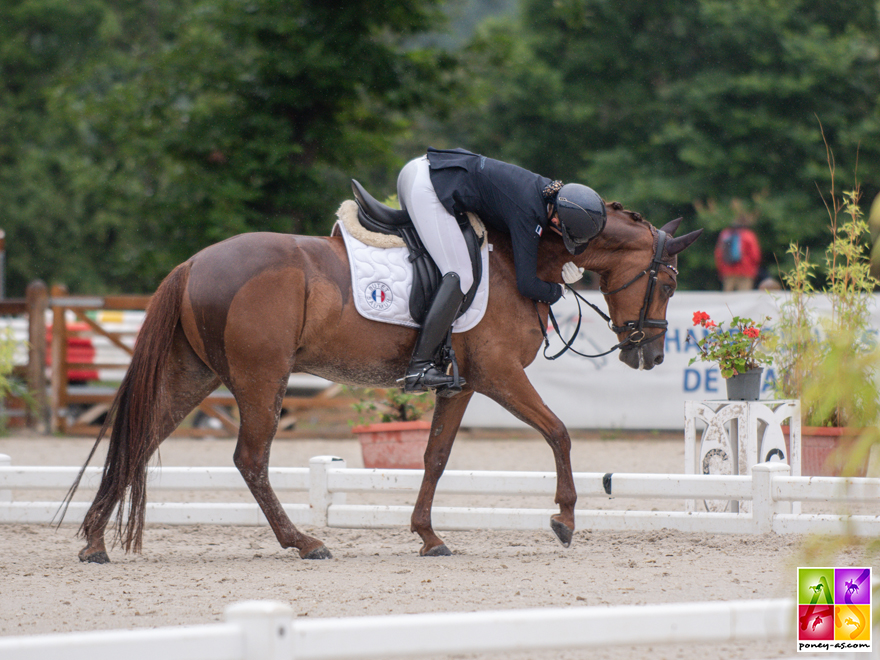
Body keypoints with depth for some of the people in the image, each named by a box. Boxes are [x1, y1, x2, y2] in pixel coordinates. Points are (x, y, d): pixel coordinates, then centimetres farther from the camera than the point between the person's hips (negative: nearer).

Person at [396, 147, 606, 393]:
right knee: (460, 277, -14)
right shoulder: (529, 213, -21)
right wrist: (557, 292, 2)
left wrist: (567, 270, 9)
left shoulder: (551, 193, 5)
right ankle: (419, 368, -19)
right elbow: (526, 284, -16)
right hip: (426, 186, -10)